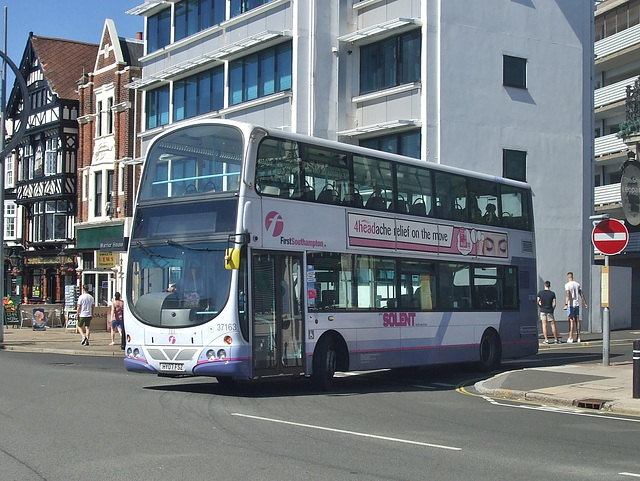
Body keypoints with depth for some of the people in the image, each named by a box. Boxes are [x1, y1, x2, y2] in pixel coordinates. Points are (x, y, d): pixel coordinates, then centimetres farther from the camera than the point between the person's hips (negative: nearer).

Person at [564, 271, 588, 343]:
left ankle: (571, 338, -6)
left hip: (571, 305, -6)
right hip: (577, 305, 6)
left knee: (571, 320, -5)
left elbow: (568, 295, -20)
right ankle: (578, 337, 10)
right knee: (577, 320, 8)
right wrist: (585, 303, 18)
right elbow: (582, 295, 12)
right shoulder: (577, 284, 10)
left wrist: (566, 304, -25)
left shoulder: (567, 285, -8)